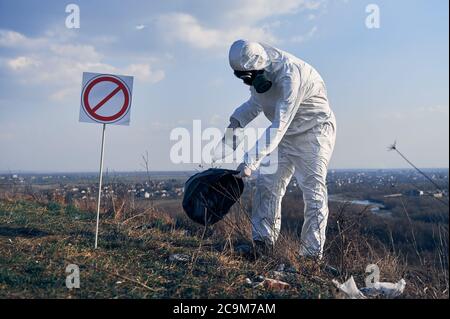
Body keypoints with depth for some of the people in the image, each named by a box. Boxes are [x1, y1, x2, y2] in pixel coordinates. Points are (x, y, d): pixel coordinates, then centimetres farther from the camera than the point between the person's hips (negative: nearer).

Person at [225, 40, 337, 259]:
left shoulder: (291, 76, -34)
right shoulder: (258, 70, -7)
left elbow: (278, 128, -38)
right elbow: (256, 102, 13)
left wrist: (251, 161, -42)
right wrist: (236, 122, -2)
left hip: (313, 130, -8)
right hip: (285, 132, 8)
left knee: (313, 191, -8)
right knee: (267, 184, 1)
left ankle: (312, 254, -2)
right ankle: (262, 242, 7)